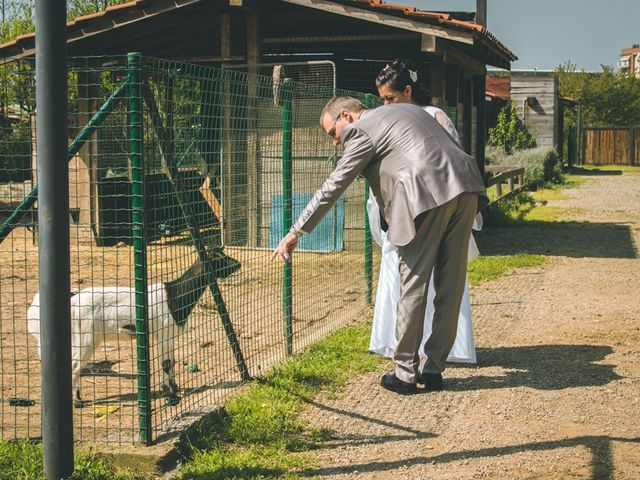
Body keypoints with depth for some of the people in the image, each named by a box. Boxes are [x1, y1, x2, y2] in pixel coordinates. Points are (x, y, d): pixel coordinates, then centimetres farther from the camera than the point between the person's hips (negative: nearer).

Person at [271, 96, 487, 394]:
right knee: (450, 286, 11)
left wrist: (295, 233, 7)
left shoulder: (361, 129, 6)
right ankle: (434, 370, 19)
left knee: (413, 284, 3)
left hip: (427, 195, -8)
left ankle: (405, 374, 9)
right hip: (465, 189, 8)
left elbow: (333, 187, 3)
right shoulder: (408, 110, 30)